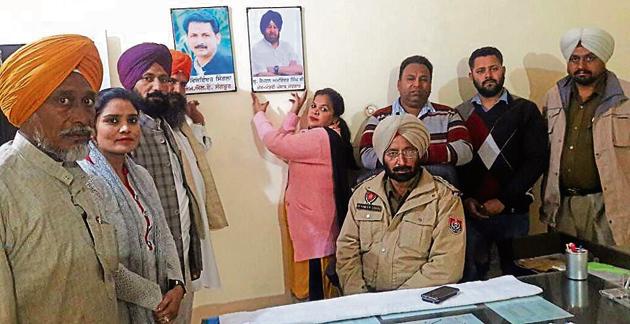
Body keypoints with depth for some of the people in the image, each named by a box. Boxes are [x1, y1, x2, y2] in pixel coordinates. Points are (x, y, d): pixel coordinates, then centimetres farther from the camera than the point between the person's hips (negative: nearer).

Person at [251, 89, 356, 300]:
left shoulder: (321, 137, -18)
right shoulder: (328, 138, 13)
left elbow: (275, 142, -17)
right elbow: (286, 148, 15)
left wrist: (259, 114, 0)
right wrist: (293, 113, 14)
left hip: (317, 229, -10)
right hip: (310, 226, 10)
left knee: (317, 292, -1)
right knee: (318, 290, 18)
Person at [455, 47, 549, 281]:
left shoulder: (525, 111, 3)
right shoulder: (460, 114, 8)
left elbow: (537, 159, -5)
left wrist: (503, 200, -11)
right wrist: (465, 199, -9)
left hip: (513, 211, -1)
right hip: (470, 212, 1)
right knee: (470, 278, 5)